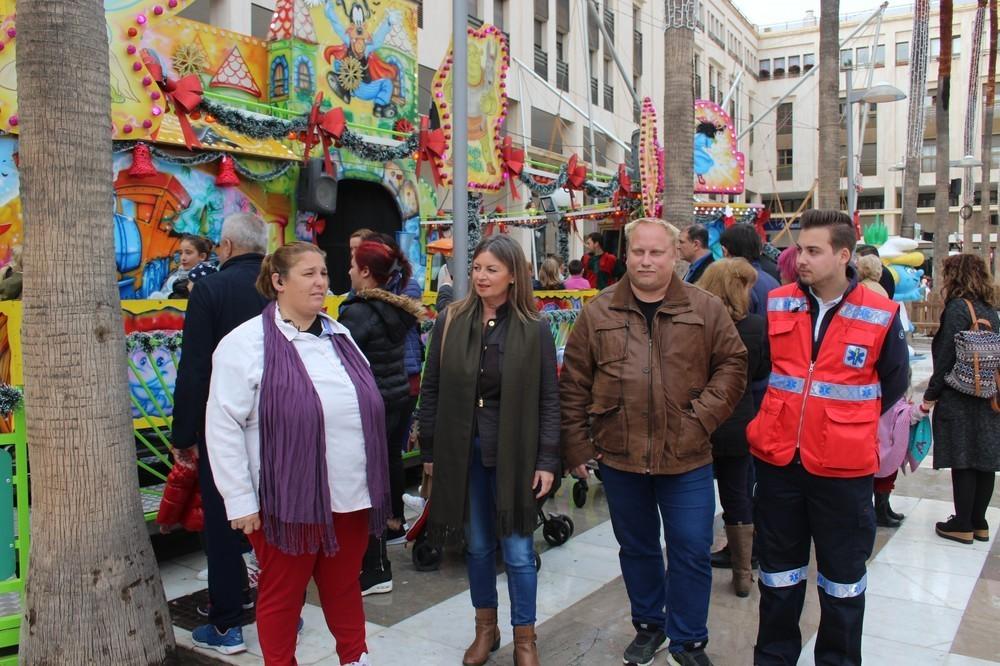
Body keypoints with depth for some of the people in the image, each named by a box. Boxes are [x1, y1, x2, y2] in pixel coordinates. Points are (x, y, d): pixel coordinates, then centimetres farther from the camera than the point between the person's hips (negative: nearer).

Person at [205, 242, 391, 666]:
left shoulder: (340, 337, 10)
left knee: (345, 588, 20)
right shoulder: (246, 343, -10)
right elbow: (223, 427, -11)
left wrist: (372, 484, 17)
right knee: (282, 595, 12)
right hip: (288, 500, -5)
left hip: (350, 497, 5)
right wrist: (240, 501, -11)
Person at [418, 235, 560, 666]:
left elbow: (548, 398, -4)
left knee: (518, 550, 6)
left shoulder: (534, 328, -5)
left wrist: (547, 460, -7)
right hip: (462, 450, 2)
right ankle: (486, 627, 34)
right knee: (478, 545, 16)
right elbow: (431, 389, 4)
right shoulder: (450, 321, 0)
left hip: (514, 452, -2)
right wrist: (429, 449, 3)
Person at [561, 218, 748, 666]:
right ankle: (648, 625, 39)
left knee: (691, 551, 7)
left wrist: (702, 416, -12)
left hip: (686, 458, -1)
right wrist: (576, 446, 0)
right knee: (636, 547, 17)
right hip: (619, 456, 1)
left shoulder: (706, 309, -1)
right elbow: (574, 384, 2)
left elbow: (732, 365, 1)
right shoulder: (598, 313, 1)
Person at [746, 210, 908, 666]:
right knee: (778, 571, 17)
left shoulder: (880, 315, -7)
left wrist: (851, 424, 7)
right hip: (778, 461, 3)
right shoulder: (776, 305, -1)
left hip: (843, 468, -2)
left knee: (843, 577, 14)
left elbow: (893, 385, 7)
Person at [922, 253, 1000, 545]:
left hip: (959, 399, -8)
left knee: (962, 462, 0)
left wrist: (930, 395, -9)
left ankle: (963, 525, 7)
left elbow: (946, 357, -15)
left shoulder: (957, 308, -12)